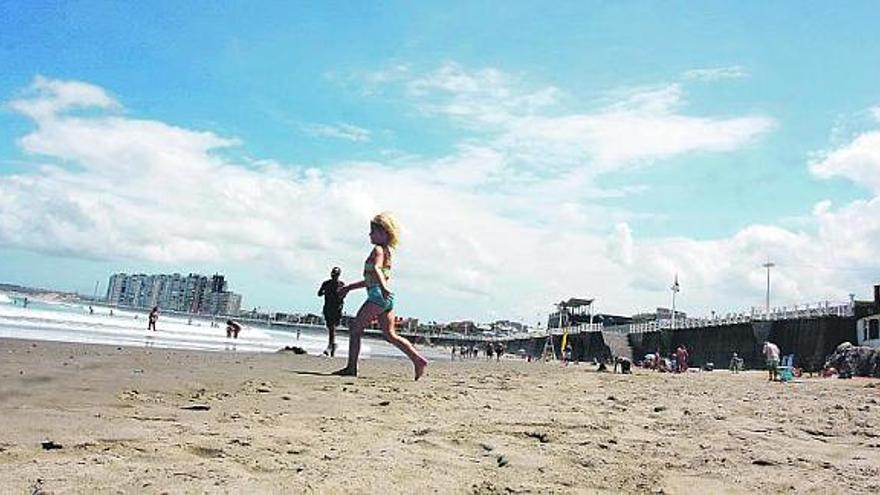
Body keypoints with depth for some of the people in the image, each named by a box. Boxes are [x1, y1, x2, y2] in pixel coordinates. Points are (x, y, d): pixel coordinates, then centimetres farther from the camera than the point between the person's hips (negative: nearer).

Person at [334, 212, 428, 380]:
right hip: (387, 298, 9)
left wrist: (383, 287, -45)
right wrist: (348, 288, 34)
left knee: (355, 329, -3)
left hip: (378, 296, -9)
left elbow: (376, 268, -28)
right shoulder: (386, 252, 24)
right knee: (390, 334, 8)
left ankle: (351, 367, -3)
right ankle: (418, 359, -1)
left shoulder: (378, 249, -5)